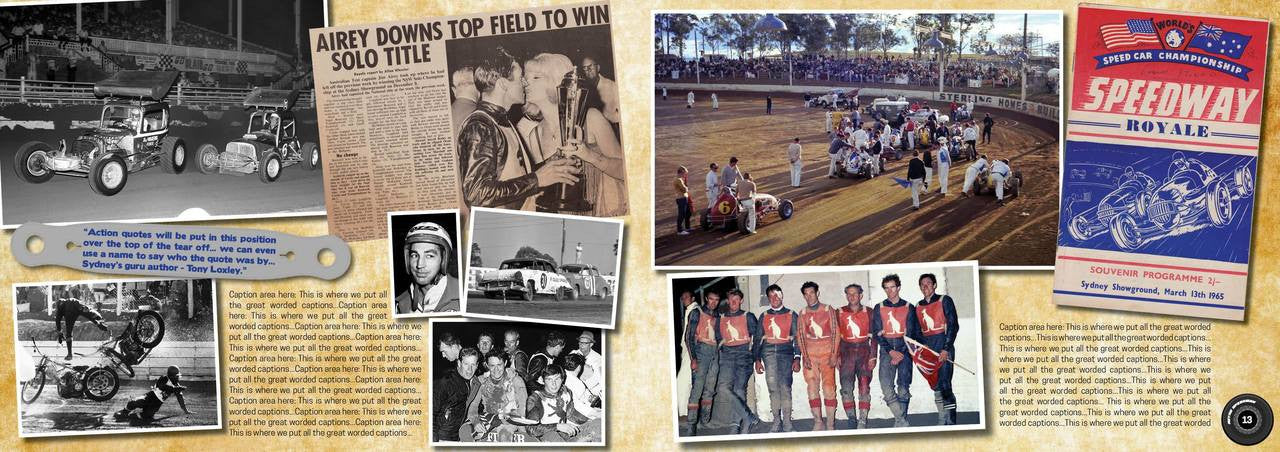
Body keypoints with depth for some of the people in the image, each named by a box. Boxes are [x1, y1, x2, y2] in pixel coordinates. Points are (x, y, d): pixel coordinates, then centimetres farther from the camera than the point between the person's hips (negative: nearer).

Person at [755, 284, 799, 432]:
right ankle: (776, 423, 2)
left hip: (786, 353, -2)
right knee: (773, 388, -1)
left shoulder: (791, 315, 10)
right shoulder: (764, 316, 15)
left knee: (785, 387, -8)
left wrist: (797, 358, -4)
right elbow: (758, 339, 15)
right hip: (768, 352, 2)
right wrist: (757, 359, 7)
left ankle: (787, 423, -5)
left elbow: (797, 338, 6)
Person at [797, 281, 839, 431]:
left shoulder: (828, 310, 4)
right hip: (810, 354, 2)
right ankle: (818, 422, 3)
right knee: (812, 388, -3)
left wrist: (833, 355, -7)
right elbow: (801, 336, 7)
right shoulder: (803, 313, 10)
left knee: (828, 387, -7)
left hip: (826, 353, -2)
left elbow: (835, 333, 2)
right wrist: (805, 357, -3)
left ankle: (830, 423, -3)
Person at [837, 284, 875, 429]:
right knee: (846, 387, -8)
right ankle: (851, 419, -1)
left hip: (864, 351, 0)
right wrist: (837, 356, 0)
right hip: (847, 351, 0)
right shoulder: (840, 313, 6)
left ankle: (862, 421, -3)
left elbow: (873, 336, 5)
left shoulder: (868, 312, 6)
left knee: (864, 387, -6)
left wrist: (873, 356, -2)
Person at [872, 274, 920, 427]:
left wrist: (902, 353, -11)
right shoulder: (879, 308, 9)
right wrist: (891, 351, -10)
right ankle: (903, 422, -12)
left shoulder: (908, 307, 6)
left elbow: (911, 332, 1)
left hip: (904, 348, 0)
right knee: (886, 384, -15)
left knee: (903, 387, -3)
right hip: (886, 348, 1)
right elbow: (877, 333, 3)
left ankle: (899, 423, 3)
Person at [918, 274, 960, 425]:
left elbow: (953, 325, -6)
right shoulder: (918, 307, 16)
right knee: (935, 386, 4)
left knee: (944, 384, -13)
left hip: (943, 345, -5)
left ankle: (951, 422, -10)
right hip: (927, 347, 5)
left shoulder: (944, 301, 1)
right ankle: (942, 421, 8)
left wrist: (946, 349, -14)